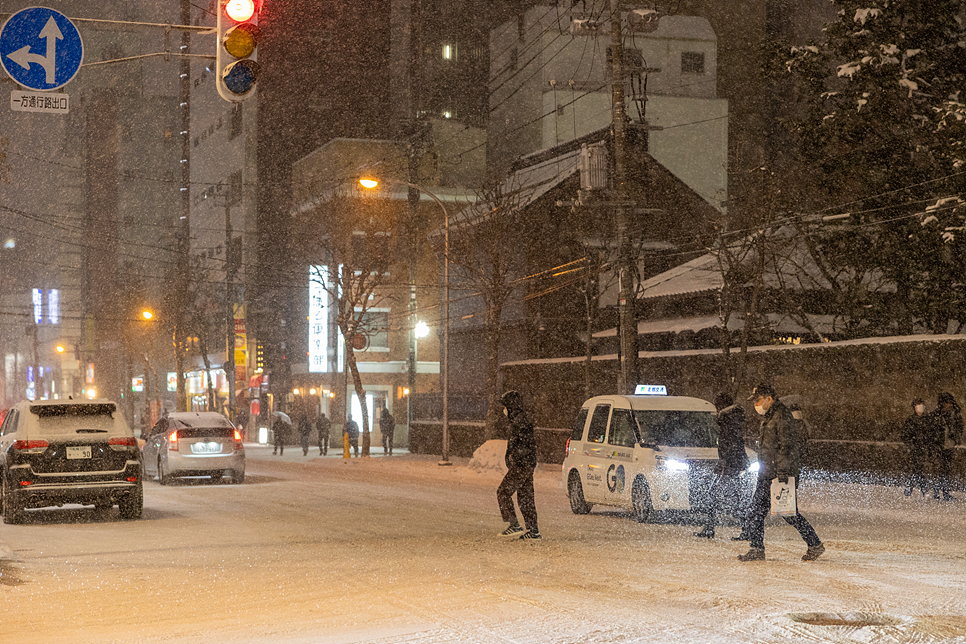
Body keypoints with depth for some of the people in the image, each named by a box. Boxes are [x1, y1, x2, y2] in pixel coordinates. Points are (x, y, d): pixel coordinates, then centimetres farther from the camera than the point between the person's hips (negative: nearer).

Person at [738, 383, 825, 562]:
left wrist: (783, 473, -23)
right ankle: (756, 550, 7)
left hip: (783, 474, -9)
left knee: (789, 514, -3)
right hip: (767, 474, 9)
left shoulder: (782, 416, -13)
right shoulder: (768, 417, 17)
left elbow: (787, 447, -19)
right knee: (755, 511, 3)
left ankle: (815, 545, 10)